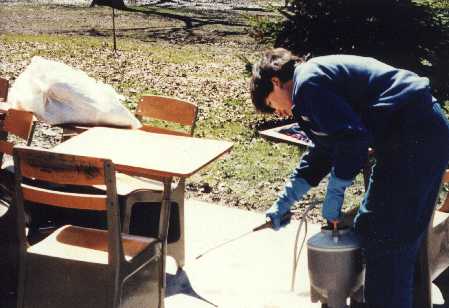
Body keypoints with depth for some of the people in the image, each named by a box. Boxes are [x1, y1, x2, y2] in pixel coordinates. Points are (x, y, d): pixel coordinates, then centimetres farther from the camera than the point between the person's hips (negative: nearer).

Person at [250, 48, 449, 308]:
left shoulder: (307, 82, -10)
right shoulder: (319, 78, 22)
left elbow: (352, 139, -20)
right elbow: (322, 155, 30)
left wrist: (334, 197, -8)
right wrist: (284, 203, 32)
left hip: (414, 135, -11)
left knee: (384, 241, -4)